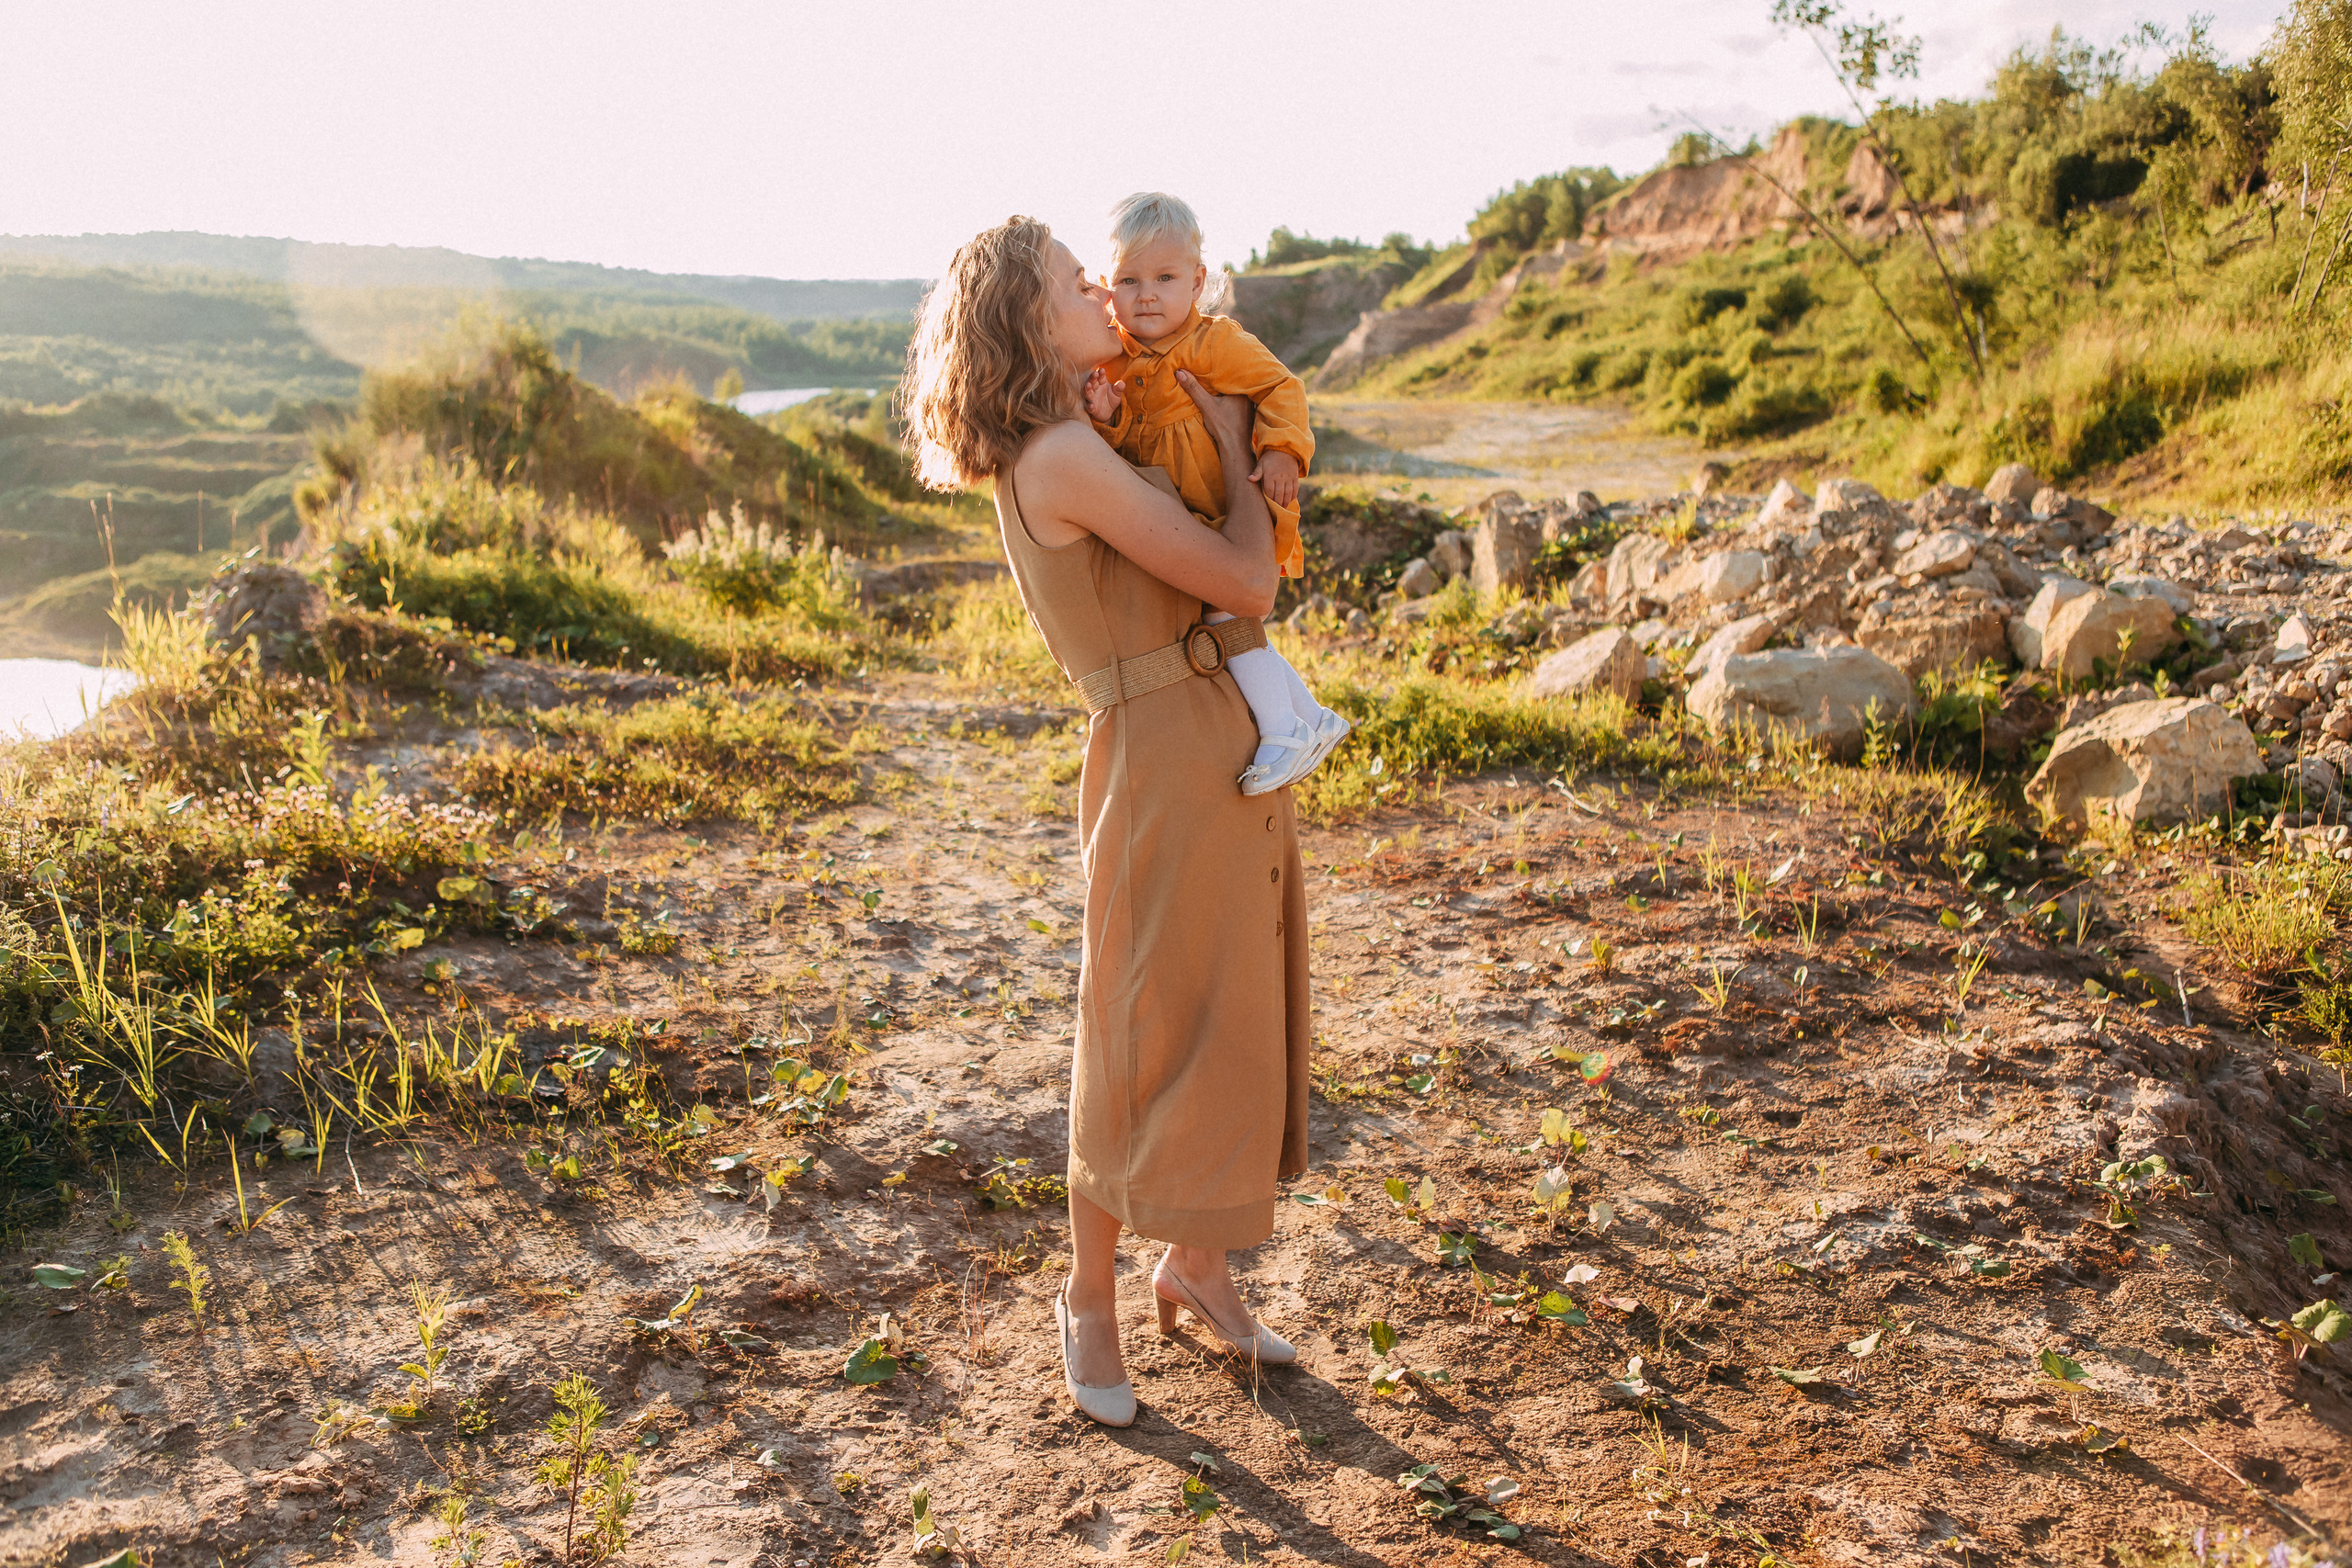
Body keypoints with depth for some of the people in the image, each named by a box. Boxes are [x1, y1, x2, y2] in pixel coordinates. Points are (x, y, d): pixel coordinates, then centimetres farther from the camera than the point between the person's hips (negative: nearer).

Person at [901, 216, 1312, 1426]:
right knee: (1150, 1041, 2)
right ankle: (1090, 1298, 22)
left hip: (1228, 748, 10)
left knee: (1238, 1020, 16)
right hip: (1164, 757, -10)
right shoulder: (1068, 459, -17)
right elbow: (1246, 582, -15)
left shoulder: (1060, 451, 13)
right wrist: (1230, 443, -1)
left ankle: (1194, 1263, 33)